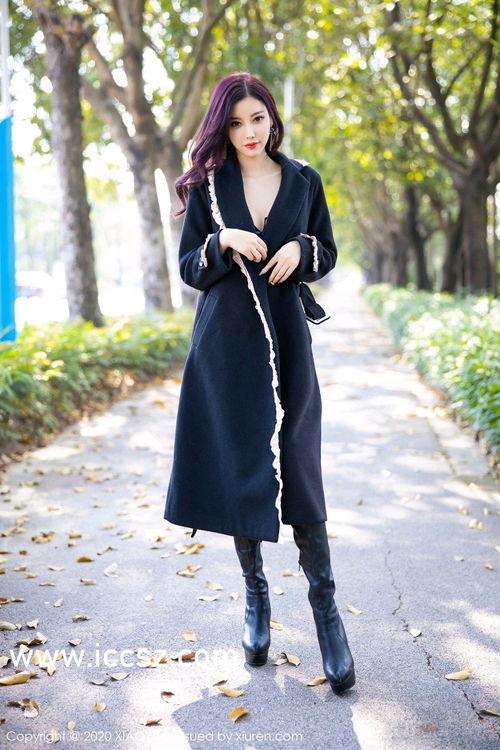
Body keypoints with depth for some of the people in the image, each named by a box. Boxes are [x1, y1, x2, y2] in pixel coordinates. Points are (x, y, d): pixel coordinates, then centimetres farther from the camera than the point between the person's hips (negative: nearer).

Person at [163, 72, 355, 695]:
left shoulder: (304, 180, 7)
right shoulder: (208, 184, 5)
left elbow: (328, 253, 14)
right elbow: (188, 268, 4)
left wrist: (302, 249, -8)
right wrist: (222, 242, -15)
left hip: (284, 339, 0)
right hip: (226, 345, 0)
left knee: (296, 469, -6)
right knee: (237, 467, 3)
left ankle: (324, 602, 6)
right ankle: (255, 596, 19)